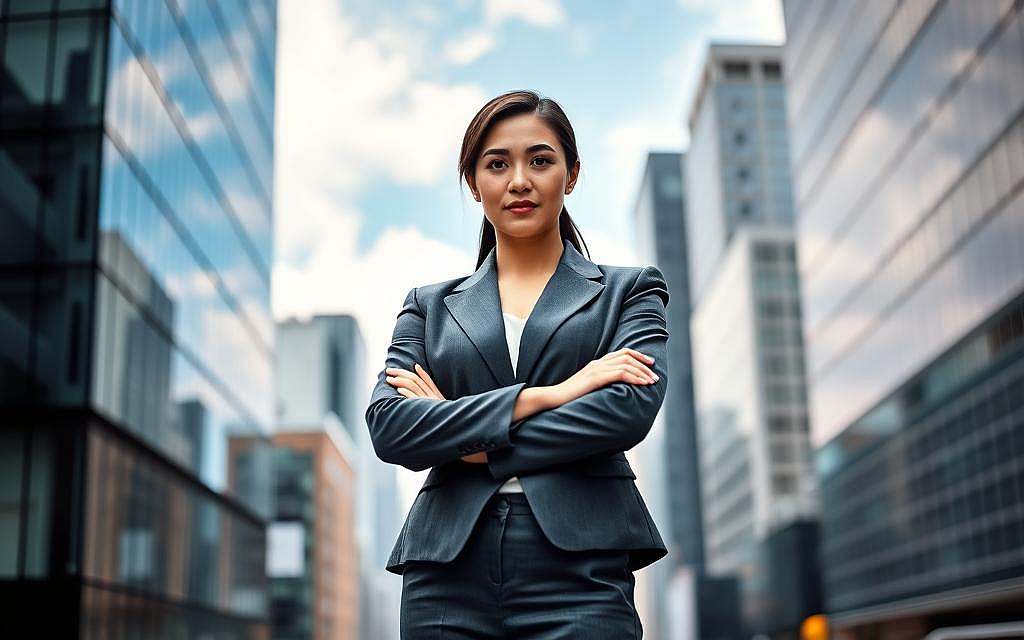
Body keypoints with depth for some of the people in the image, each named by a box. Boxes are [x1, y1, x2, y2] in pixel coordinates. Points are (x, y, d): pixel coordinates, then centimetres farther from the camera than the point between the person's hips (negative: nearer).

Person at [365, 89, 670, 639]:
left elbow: (632, 408, -7)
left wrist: (471, 444, -6)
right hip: (448, 578, 2)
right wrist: (547, 395, -10)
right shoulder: (431, 305, 14)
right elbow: (387, 427, -2)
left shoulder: (628, 291, 10)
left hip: (580, 573, -1)